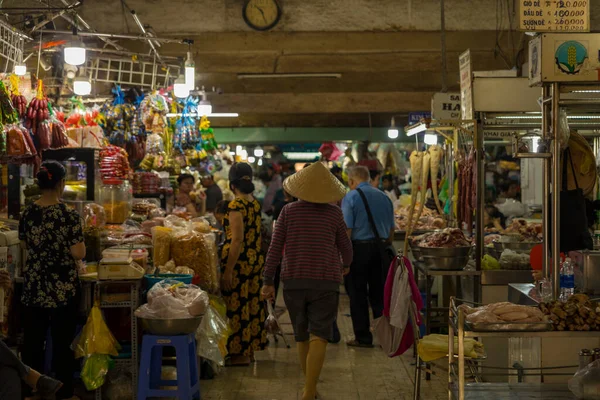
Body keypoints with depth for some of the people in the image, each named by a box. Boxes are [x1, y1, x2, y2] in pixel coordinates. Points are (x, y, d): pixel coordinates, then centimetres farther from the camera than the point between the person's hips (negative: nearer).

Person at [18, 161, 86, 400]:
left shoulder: (28, 214, -1)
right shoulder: (68, 215, -15)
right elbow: (78, 254, -14)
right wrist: (79, 240, 5)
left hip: (33, 286, 4)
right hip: (63, 287, -4)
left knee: (33, 338, 12)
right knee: (62, 340, 5)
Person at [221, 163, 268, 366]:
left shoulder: (236, 205, -16)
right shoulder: (255, 203, 9)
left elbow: (237, 239, -20)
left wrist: (228, 270, -18)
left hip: (239, 262, -9)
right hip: (256, 260, 9)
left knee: (236, 307, -1)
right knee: (252, 305, 14)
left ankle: (240, 354, 5)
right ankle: (250, 349, 23)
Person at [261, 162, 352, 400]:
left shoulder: (288, 211, 0)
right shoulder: (334, 213, -2)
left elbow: (275, 248, -1)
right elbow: (345, 246, 10)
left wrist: (268, 281, 6)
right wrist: (345, 265, 31)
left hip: (293, 281, 2)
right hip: (326, 281, -2)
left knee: (302, 337, 17)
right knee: (318, 337, -5)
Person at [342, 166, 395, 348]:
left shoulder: (350, 198, -7)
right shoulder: (384, 197, 10)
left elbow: (347, 230, -13)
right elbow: (391, 229, 14)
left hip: (359, 247, -5)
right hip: (381, 248, 5)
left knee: (358, 295, 3)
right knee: (379, 293, 13)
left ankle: (363, 337, 6)